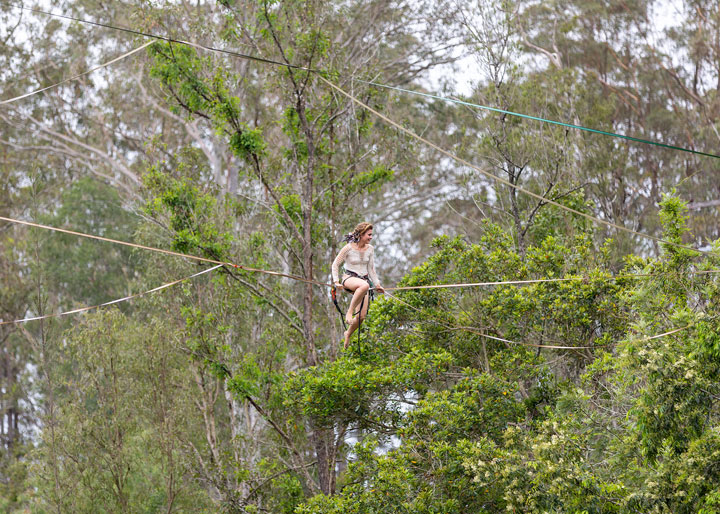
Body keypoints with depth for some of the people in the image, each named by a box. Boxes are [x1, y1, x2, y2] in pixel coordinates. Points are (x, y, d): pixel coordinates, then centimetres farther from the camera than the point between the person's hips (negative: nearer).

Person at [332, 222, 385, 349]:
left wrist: (377, 284, 10)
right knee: (364, 285, -44)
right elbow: (335, 264, -1)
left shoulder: (369, 249, 7)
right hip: (349, 278, -5)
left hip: (364, 279, 5)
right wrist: (336, 281, -9)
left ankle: (348, 333, 23)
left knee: (361, 316, -6)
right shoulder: (348, 248, -8)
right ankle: (349, 312, -33)